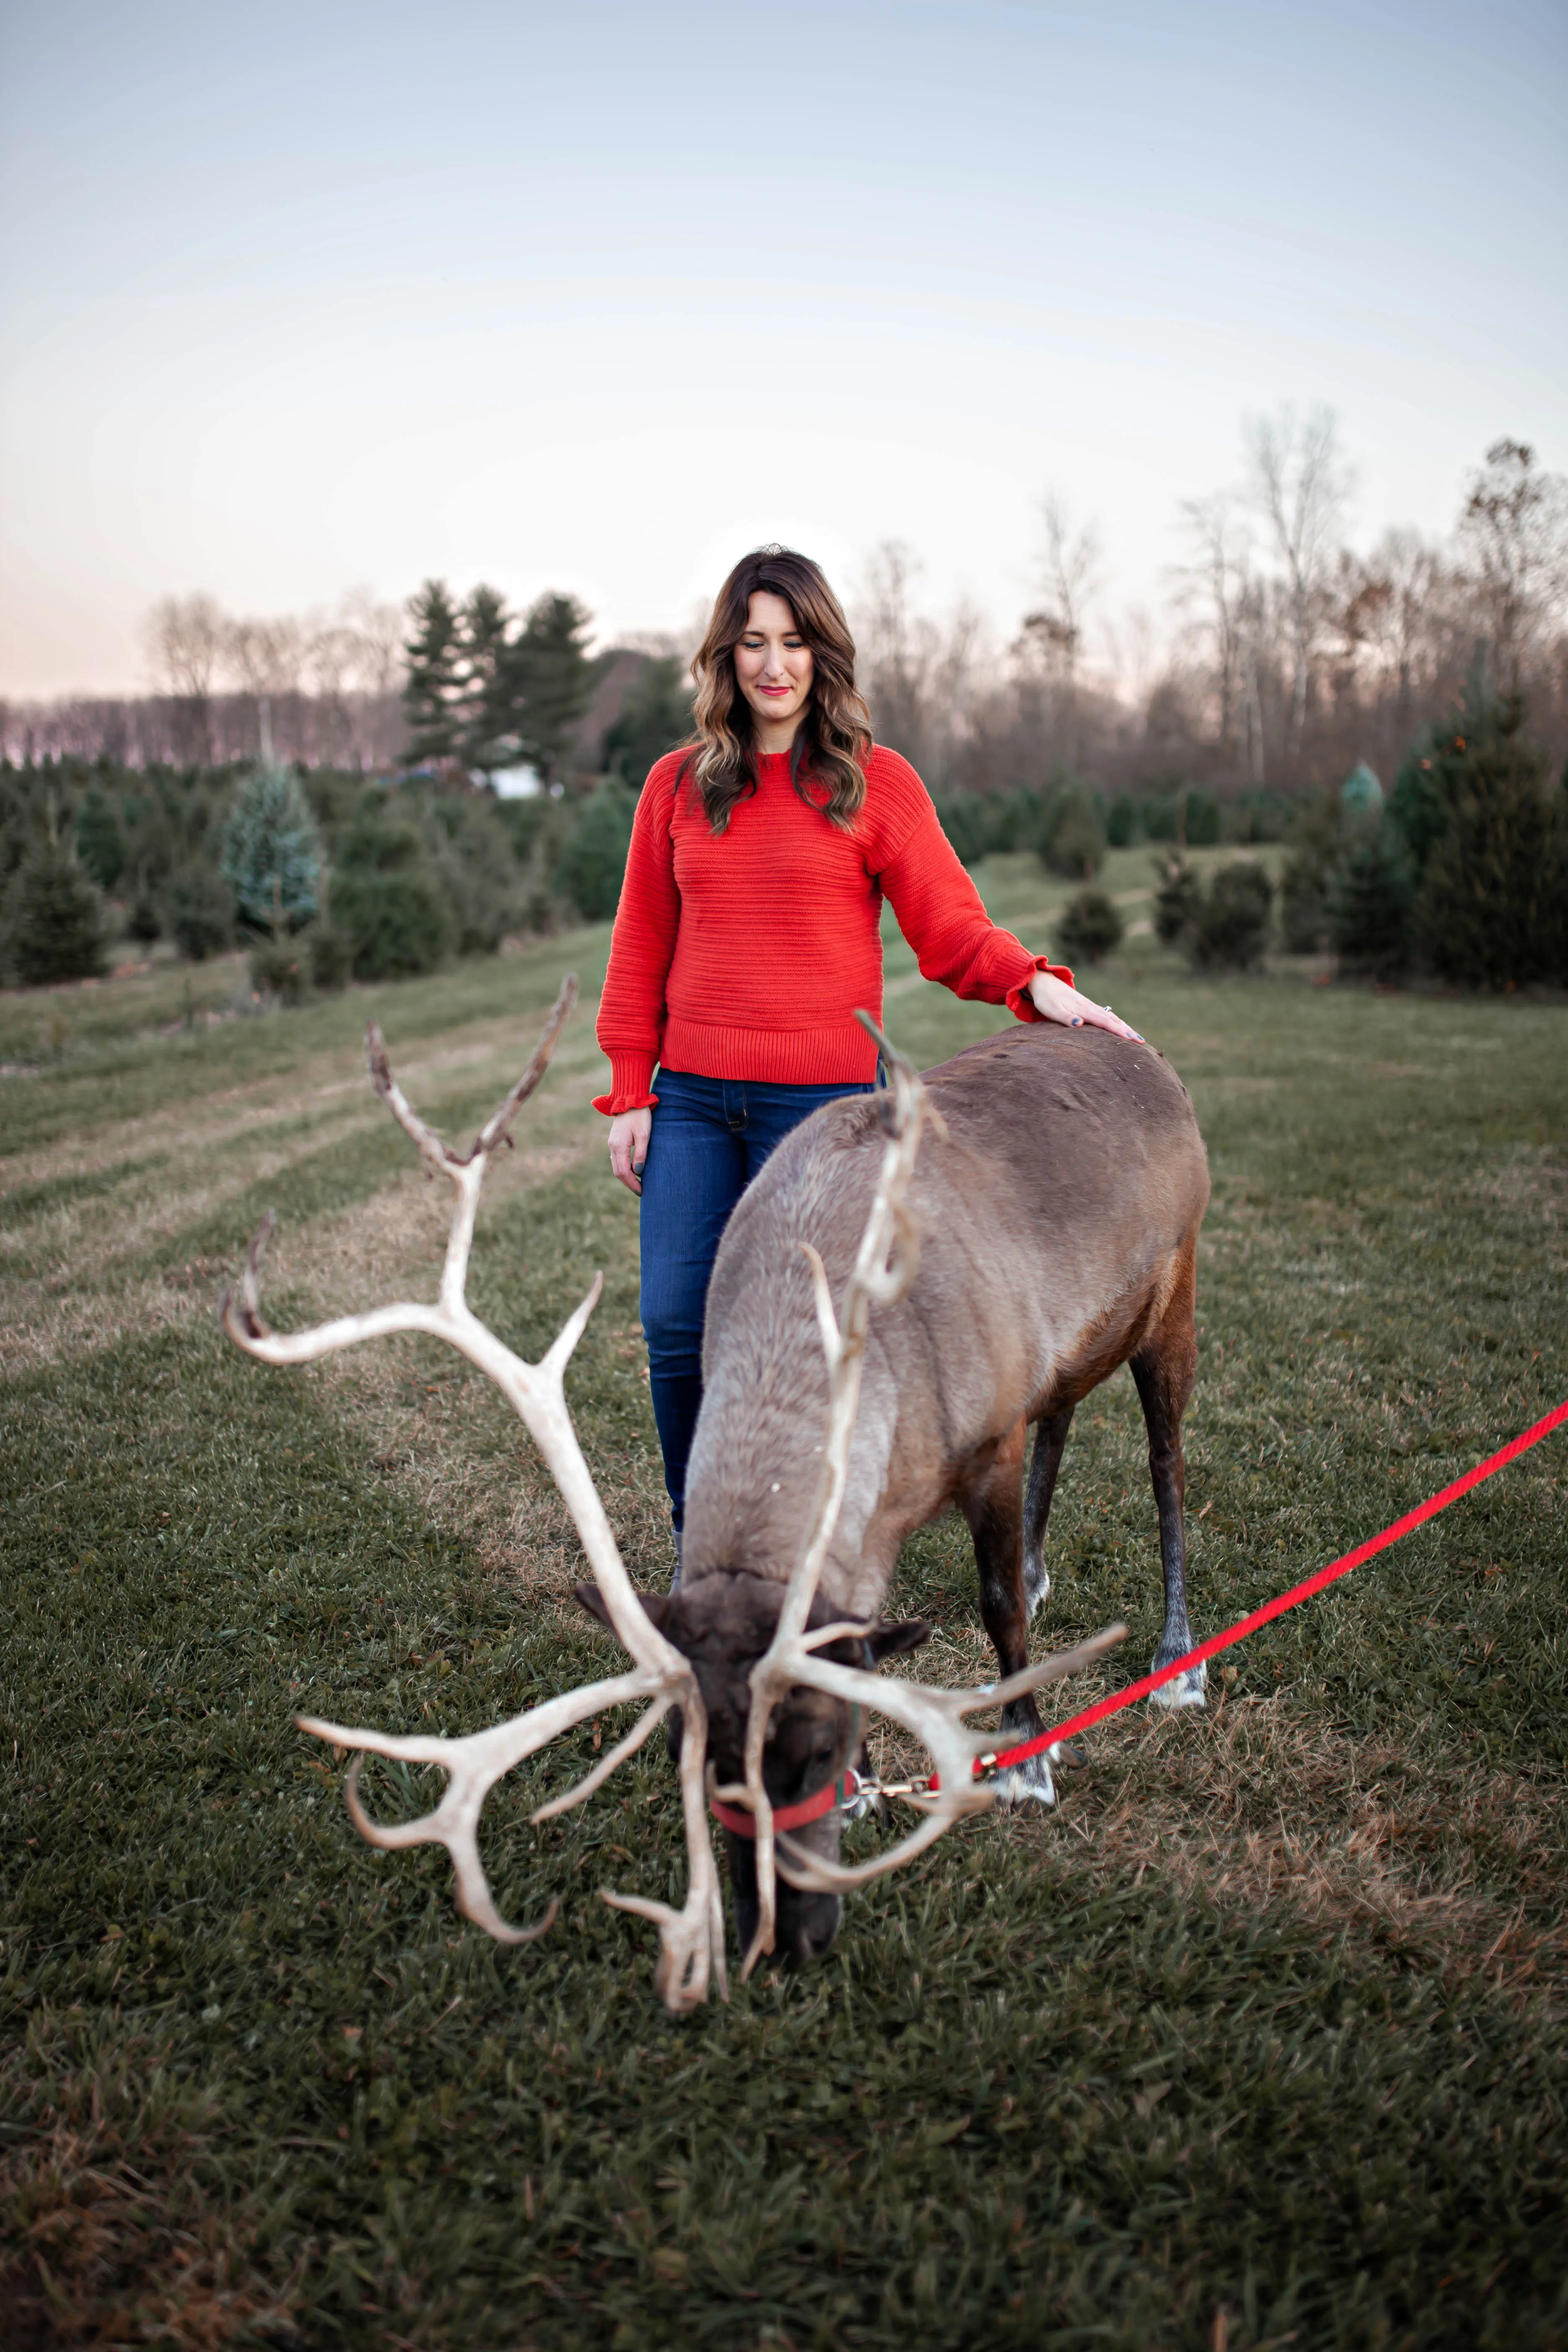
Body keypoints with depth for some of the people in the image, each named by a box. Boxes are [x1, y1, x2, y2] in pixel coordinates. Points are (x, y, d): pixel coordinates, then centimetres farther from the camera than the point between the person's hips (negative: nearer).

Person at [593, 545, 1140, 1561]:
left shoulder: (876, 781, 2)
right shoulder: (678, 783, 10)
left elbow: (952, 926, 0)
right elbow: (642, 946, 11)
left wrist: (1035, 981, -19)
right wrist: (630, 1092, 7)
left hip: (824, 1097, -3)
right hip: (693, 1097, 3)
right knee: (677, 1326, 2)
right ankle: (700, 1542, 23)